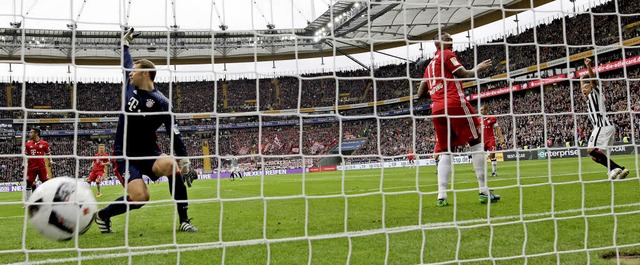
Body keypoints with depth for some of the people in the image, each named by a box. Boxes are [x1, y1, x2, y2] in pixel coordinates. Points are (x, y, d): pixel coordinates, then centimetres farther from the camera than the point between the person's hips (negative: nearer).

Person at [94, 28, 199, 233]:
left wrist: (185, 163, -19)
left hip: (149, 153, -1)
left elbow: (174, 134, -11)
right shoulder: (130, 86, 2)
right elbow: (126, 63, 23)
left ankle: (184, 221, -21)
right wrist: (125, 42, 38)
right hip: (124, 154, 1)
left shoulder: (161, 102, -9)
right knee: (140, 197, -24)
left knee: (171, 166, -35)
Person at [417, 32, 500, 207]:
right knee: (476, 143, 0)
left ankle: (441, 196, -5)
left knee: (445, 151, 8)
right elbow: (464, 75, -4)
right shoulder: (447, 54, 5)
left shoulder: (429, 65, 25)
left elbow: (420, 94, 24)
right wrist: (479, 68, 14)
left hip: (437, 109, 7)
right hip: (455, 104, -7)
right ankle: (484, 191, -4)